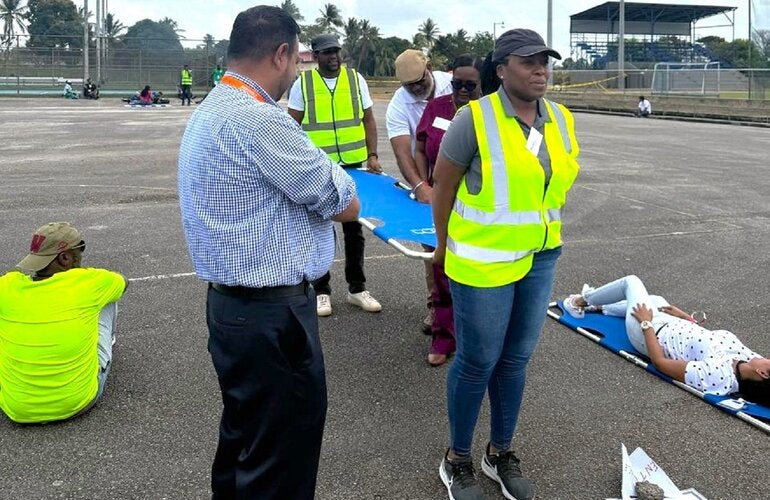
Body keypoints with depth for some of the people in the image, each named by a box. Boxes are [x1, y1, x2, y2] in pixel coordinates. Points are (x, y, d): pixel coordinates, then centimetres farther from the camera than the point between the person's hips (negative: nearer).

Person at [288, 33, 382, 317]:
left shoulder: (356, 79, 2)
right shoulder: (303, 83, -3)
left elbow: (368, 120, 7)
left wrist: (372, 155, -3)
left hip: (353, 166, 2)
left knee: (354, 228, 11)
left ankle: (357, 288, 23)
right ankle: (321, 291, 18)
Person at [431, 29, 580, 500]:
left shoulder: (561, 121, 3)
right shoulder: (475, 118, -15)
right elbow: (443, 184, -6)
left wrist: (542, 230, 16)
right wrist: (446, 245, 3)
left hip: (540, 258, 6)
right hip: (484, 260, -5)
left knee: (516, 359, 15)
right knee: (478, 361, 4)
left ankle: (501, 452, 33)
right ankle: (458, 458, 25)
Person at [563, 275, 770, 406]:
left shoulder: (714, 375, -42)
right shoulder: (744, 355, -23)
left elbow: (659, 361, -30)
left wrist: (646, 323, -23)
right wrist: (685, 316, 5)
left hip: (650, 332, -7)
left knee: (631, 281, 9)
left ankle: (581, 301, 38)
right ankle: (600, 306, 53)